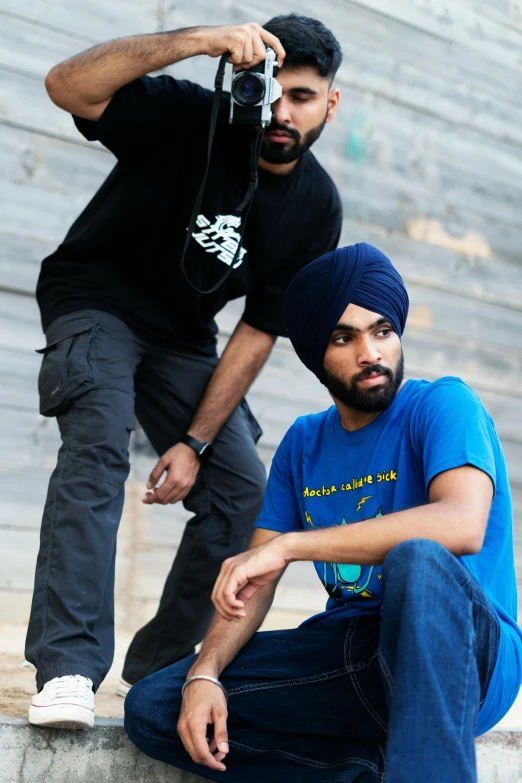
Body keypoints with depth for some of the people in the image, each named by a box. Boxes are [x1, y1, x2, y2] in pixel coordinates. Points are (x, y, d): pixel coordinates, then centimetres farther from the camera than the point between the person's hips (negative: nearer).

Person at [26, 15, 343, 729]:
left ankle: (158, 669, 9)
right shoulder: (189, 119, -21)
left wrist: (196, 443, -13)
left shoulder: (317, 208, -9)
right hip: (95, 300, -5)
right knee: (99, 441, -30)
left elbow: (260, 330, -7)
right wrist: (200, 40, -45)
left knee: (242, 491, -6)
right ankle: (67, 668, -33)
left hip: (181, 335, 5)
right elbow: (67, 87, -36)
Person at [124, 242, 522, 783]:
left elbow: (462, 525, -28)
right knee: (150, 709, -6)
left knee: (416, 560, -38)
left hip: (463, 655, -6)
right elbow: (252, 583, 9)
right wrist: (204, 674, -11)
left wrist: (287, 545, -28)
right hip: (351, 651, 6)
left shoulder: (442, 405, -7)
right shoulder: (304, 444, 12)